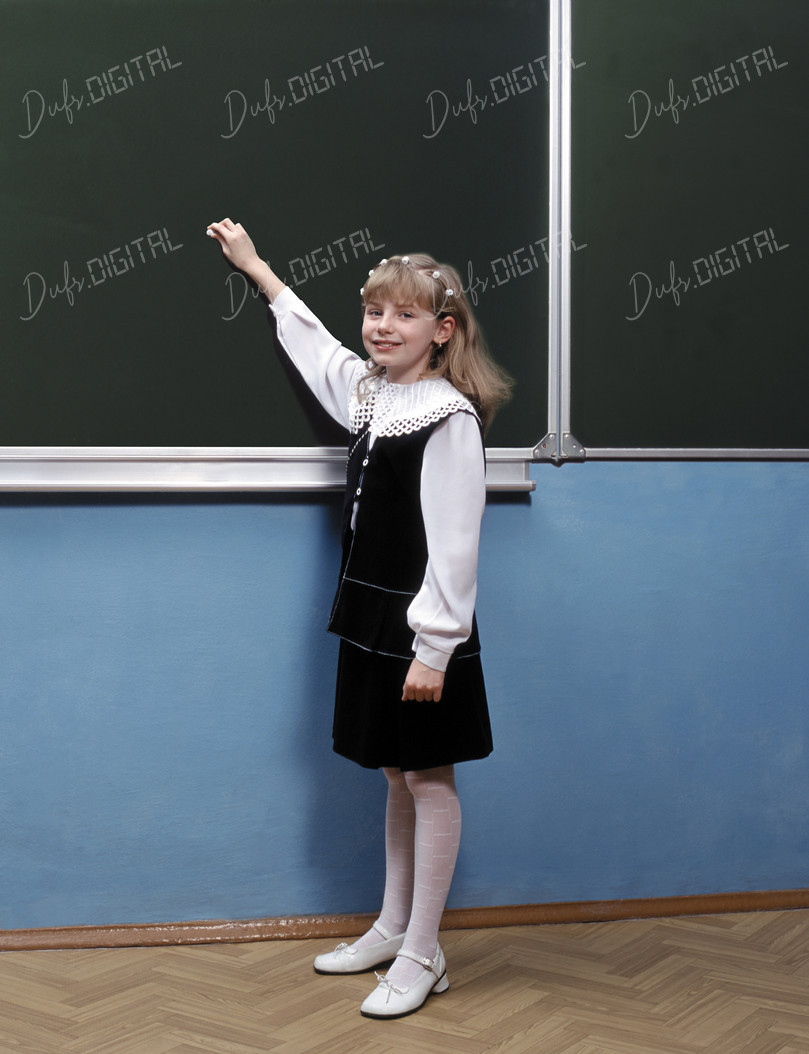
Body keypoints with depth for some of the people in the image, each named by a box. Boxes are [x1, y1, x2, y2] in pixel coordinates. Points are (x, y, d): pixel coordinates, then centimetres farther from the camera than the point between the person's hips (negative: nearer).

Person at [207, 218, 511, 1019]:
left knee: (428, 780, 2)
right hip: (371, 616, 8)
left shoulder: (451, 418, -17)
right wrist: (256, 268, 35)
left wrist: (434, 649, -20)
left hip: (423, 630, -8)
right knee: (396, 776, 17)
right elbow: (312, 341, 27)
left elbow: (453, 545, -19)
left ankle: (422, 955, 12)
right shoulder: (369, 391, 8)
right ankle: (391, 929, 29)